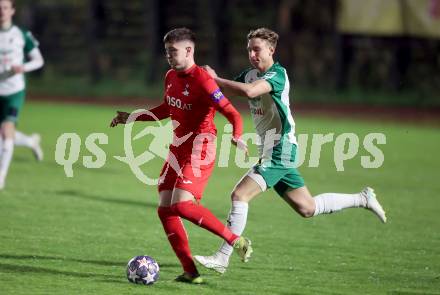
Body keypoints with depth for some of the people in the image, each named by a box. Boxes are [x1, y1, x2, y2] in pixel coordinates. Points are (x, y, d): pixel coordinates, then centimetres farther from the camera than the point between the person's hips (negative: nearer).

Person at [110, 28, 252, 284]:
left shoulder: (202, 80, -17)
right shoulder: (171, 77, 9)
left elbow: (232, 113, -20)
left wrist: (237, 137, -39)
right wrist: (131, 117, 28)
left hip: (199, 150, -9)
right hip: (178, 148, 9)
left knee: (182, 205, -22)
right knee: (165, 209, 2)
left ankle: (236, 241, -10)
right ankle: (191, 272, 3)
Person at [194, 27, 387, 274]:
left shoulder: (277, 74, -14)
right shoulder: (250, 74, 14)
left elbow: (249, 91, -31)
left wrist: (215, 79, -24)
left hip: (279, 150, -10)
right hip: (270, 151, 10)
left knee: (240, 195, -16)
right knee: (307, 208, 15)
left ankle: (222, 258, -15)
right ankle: (363, 199, 28)